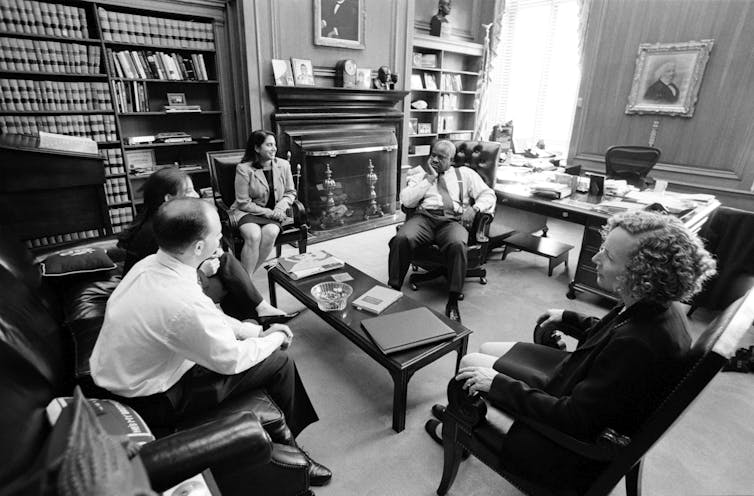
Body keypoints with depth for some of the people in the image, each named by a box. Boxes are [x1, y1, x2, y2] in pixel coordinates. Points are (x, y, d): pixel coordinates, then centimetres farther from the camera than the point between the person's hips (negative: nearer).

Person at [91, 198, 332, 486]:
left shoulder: (150, 265, -8)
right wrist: (274, 339, -4)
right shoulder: (183, 303, -36)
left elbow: (209, 319, 4)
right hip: (154, 401, -8)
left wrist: (258, 331, 0)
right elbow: (230, 360, -21)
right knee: (279, 362, -6)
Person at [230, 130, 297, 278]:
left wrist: (279, 208, -10)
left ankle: (247, 273, -14)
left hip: (274, 212, 3)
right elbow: (244, 203, -10)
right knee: (253, 235, -33)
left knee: (270, 232, -31)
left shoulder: (283, 165, 1)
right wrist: (268, 212, -17)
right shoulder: (244, 169, -10)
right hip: (248, 211, -2)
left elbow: (290, 192, 10)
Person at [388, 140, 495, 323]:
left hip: (453, 220, 0)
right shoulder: (420, 174, 21)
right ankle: (394, 290, -21)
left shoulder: (465, 173, 23)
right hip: (424, 217, 1)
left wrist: (474, 208, -4)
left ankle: (453, 302, -26)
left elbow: (488, 194, 16)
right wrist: (429, 178, 3)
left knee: (457, 244, -37)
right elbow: (406, 201, 6)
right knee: (402, 238, -33)